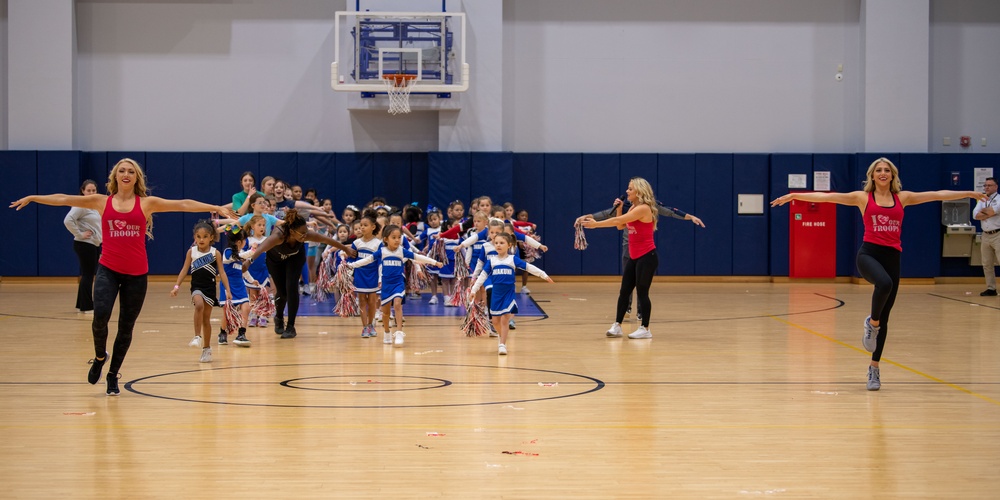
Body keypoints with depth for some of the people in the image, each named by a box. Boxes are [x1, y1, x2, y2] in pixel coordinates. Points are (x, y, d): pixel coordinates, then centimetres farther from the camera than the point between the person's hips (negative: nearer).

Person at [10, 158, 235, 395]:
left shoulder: (146, 203, 3)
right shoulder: (102, 202, 6)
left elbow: (182, 204, -2)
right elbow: (64, 199, 5)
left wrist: (215, 208, -7)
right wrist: (32, 198, 2)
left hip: (137, 273, 1)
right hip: (108, 269, -1)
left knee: (126, 327, 7)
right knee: (100, 316, -21)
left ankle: (113, 375, 24)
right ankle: (100, 356, 10)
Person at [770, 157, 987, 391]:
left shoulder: (902, 197, 13)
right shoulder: (863, 197, 6)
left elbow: (937, 195, 15)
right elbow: (827, 197, 1)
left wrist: (969, 193, 15)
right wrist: (794, 196, -5)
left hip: (892, 256, 3)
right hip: (869, 253, -3)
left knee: (884, 317, 5)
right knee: (884, 284, -37)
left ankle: (874, 367, 15)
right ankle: (872, 323, -9)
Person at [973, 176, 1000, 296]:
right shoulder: (982, 200, 14)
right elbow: (975, 215, 0)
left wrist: (983, 210, -2)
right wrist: (990, 213, -12)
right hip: (986, 235, 6)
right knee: (987, 264, 8)